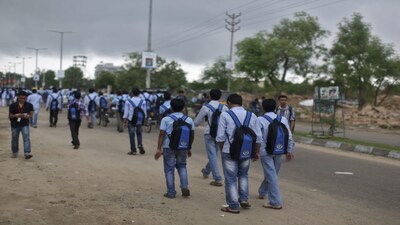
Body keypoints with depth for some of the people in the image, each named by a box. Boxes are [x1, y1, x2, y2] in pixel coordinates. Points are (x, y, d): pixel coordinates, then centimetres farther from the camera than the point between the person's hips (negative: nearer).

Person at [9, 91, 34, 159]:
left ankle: (27, 153, -21)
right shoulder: (13, 105, -4)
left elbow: (31, 114, 7)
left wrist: (28, 116, -16)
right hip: (15, 125, 1)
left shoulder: (29, 105, -1)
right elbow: (10, 116, 0)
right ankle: (15, 153, 29)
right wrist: (15, 115, -21)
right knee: (14, 139, 11)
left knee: (26, 138, -15)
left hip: (25, 125, -1)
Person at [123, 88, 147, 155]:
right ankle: (140, 144, -3)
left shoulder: (128, 101, -7)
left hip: (131, 120, -2)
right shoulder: (143, 102, -1)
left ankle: (133, 150, 6)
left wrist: (125, 121, 2)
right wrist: (144, 119, 15)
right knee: (139, 134, 20)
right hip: (139, 121, 2)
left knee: (132, 135, 5)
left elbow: (126, 112, -5)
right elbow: (144, 112, 3)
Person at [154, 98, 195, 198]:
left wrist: (159, 149, -7)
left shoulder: (166, 119, -5)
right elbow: (192, 135, 8)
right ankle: (185, 187, 4)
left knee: (169, 169, 6)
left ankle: (171, 193, 9)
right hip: (183, 148, 3)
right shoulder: (189, 120, 4)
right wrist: (189, 148, 19)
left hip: (169, 148, -3)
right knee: (182, 167, 20)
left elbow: (161, 135, -9)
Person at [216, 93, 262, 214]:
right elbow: (258, 137, 3)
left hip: (229, 151, -4)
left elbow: (220, 137, -9)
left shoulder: (225, 115, -8)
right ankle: (244, 199, 18)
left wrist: (222, 150, 7)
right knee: (243, 175, 25)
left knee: (231, 179, 7)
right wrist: (256, 152, 13)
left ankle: (233, 206, 12)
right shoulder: (252, 116, 3)